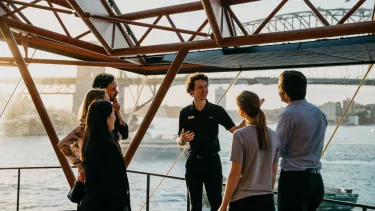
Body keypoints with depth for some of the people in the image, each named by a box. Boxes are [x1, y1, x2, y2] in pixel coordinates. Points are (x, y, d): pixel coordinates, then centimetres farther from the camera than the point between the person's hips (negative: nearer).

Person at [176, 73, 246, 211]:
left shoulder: (217, 110, -3)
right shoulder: (185, 113, 1)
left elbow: (235, 130, -6)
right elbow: (179, 140, 7)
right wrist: (183, 139, -17)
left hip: (212, 161, -2)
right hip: (193, 162, 2)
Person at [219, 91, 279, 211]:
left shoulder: (240, 135, -12)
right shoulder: (273, 136, 6)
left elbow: (235, 173, -12)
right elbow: (273, 172, 12)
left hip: (243, 200, -5)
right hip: (267, 200, 5)